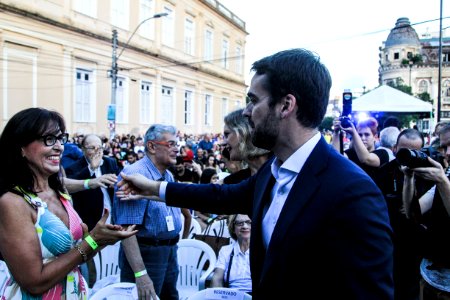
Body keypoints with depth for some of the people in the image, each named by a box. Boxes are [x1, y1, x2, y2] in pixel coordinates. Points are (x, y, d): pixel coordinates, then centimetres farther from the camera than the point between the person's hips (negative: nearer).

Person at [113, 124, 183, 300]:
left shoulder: (169, 176, 9)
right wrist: (140, 274, -29)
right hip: (145, 253, -8)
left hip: (170, 252, 9)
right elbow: (126, 228, -26)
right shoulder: (134, 175, -20)